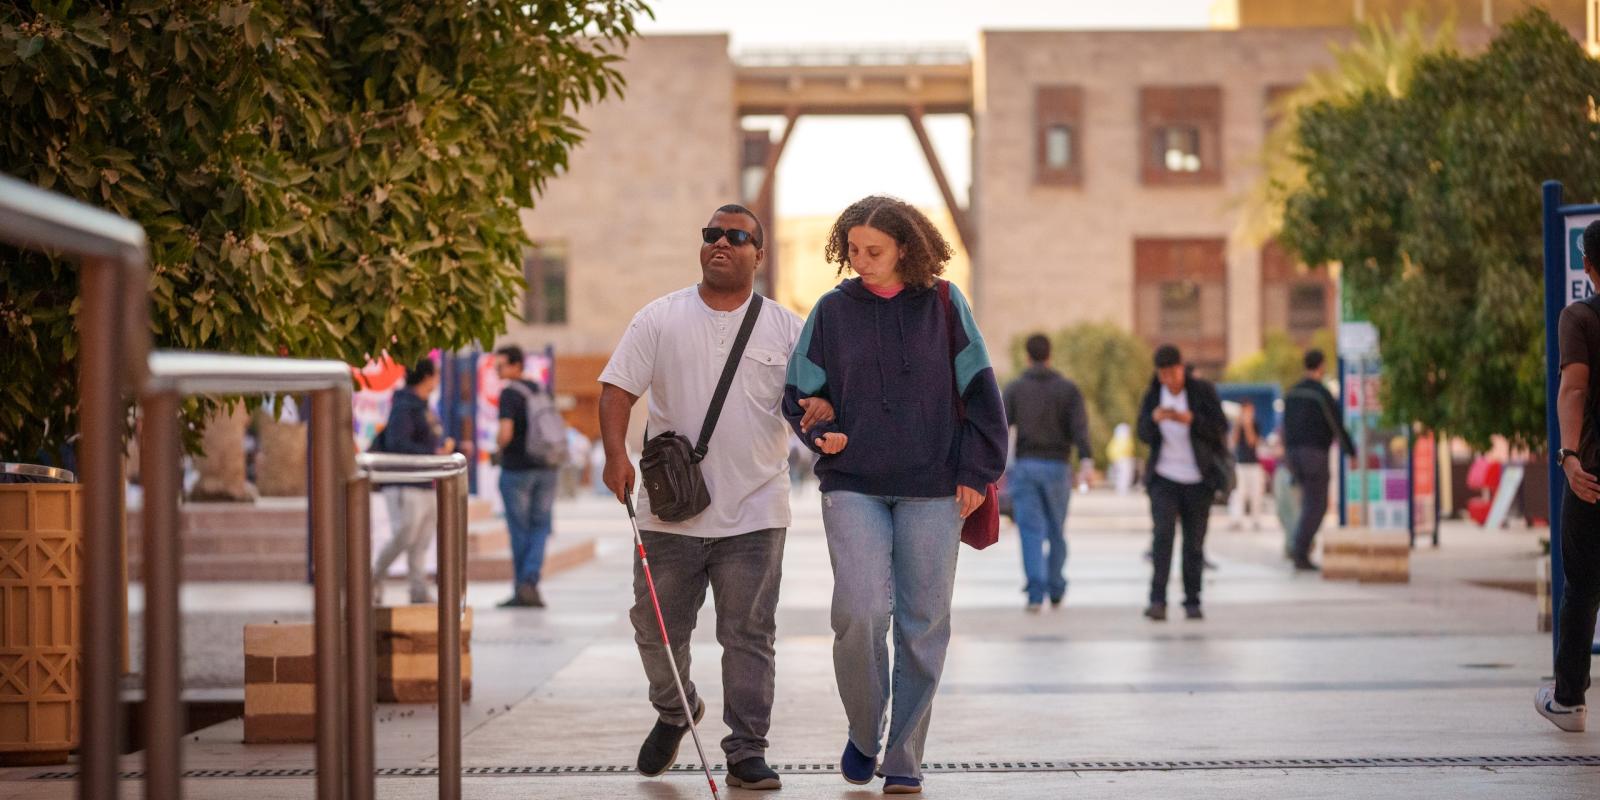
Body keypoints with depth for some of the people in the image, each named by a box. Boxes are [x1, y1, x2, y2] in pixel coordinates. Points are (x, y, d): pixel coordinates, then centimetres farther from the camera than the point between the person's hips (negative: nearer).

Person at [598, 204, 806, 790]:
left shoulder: (786, 328, 6)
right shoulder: (660, 319, 4)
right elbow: (618, 388, -1)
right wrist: (616, 453, -16)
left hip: (754, 514, 0)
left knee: (749, 635, -1)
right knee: (656, 629, 8)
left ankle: (747, 753, 6)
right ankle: (673, 711, 36)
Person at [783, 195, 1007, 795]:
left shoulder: (943, 305, 3)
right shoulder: (832, 310, 5)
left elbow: (979, 391, 5)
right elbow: (799, 393, 11)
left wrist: (977, 471, 0)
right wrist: (820, 433, -8)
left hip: (932, 489, 0)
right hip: (853, 485, 0)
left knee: (922, 624, 2)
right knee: (859, 613, -14)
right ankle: (863, 733, 10)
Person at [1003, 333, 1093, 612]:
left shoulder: (1015, 388, 4)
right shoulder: (1068, 389, 5)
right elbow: (1079, 426, -10)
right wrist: (1086, 460, -21)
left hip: (1024, 466, -1)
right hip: (1057, 467, 1)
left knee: (1031, 531, -3)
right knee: (1056, 531, 15)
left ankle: (1035, 593, -16)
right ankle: (1055, 589, 26)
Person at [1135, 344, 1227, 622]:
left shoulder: (1203, 390, -6)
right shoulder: (1153, 395, 2)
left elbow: (1221, 428, -10)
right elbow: (1144, 435, -2)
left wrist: (1189, 419, -27)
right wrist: (1154, 418, -24)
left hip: (1198, 479, -1)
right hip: (1164, 478, 1)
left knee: (1194, 542, 3)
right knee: (1163, 533, -17)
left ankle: (1192, 602, 16)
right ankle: (1158, 601, -21)